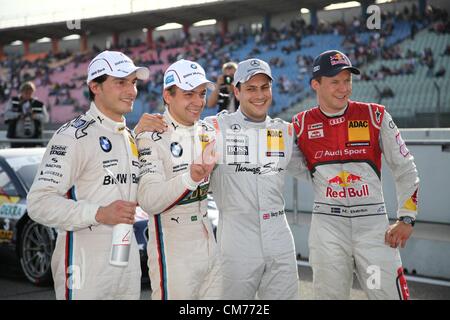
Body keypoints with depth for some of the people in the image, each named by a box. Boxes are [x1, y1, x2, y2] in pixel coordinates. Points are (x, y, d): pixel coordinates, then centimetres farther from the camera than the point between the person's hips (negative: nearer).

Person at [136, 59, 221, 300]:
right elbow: (149, 201, -27)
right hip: (172, 251, -7)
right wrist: (190, 177, -39)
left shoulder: (209, 132, 9)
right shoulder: (152, 137, -14)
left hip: (208, 243, 7)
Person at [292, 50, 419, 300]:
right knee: (329, 294, 6)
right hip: (327, 225, 1)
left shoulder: (375, 116, 1)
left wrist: (406, 219, -2)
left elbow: (405, 169, 4)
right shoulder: (302, 124, 4)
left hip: (373, 225, -1)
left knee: (390, 293, -6)